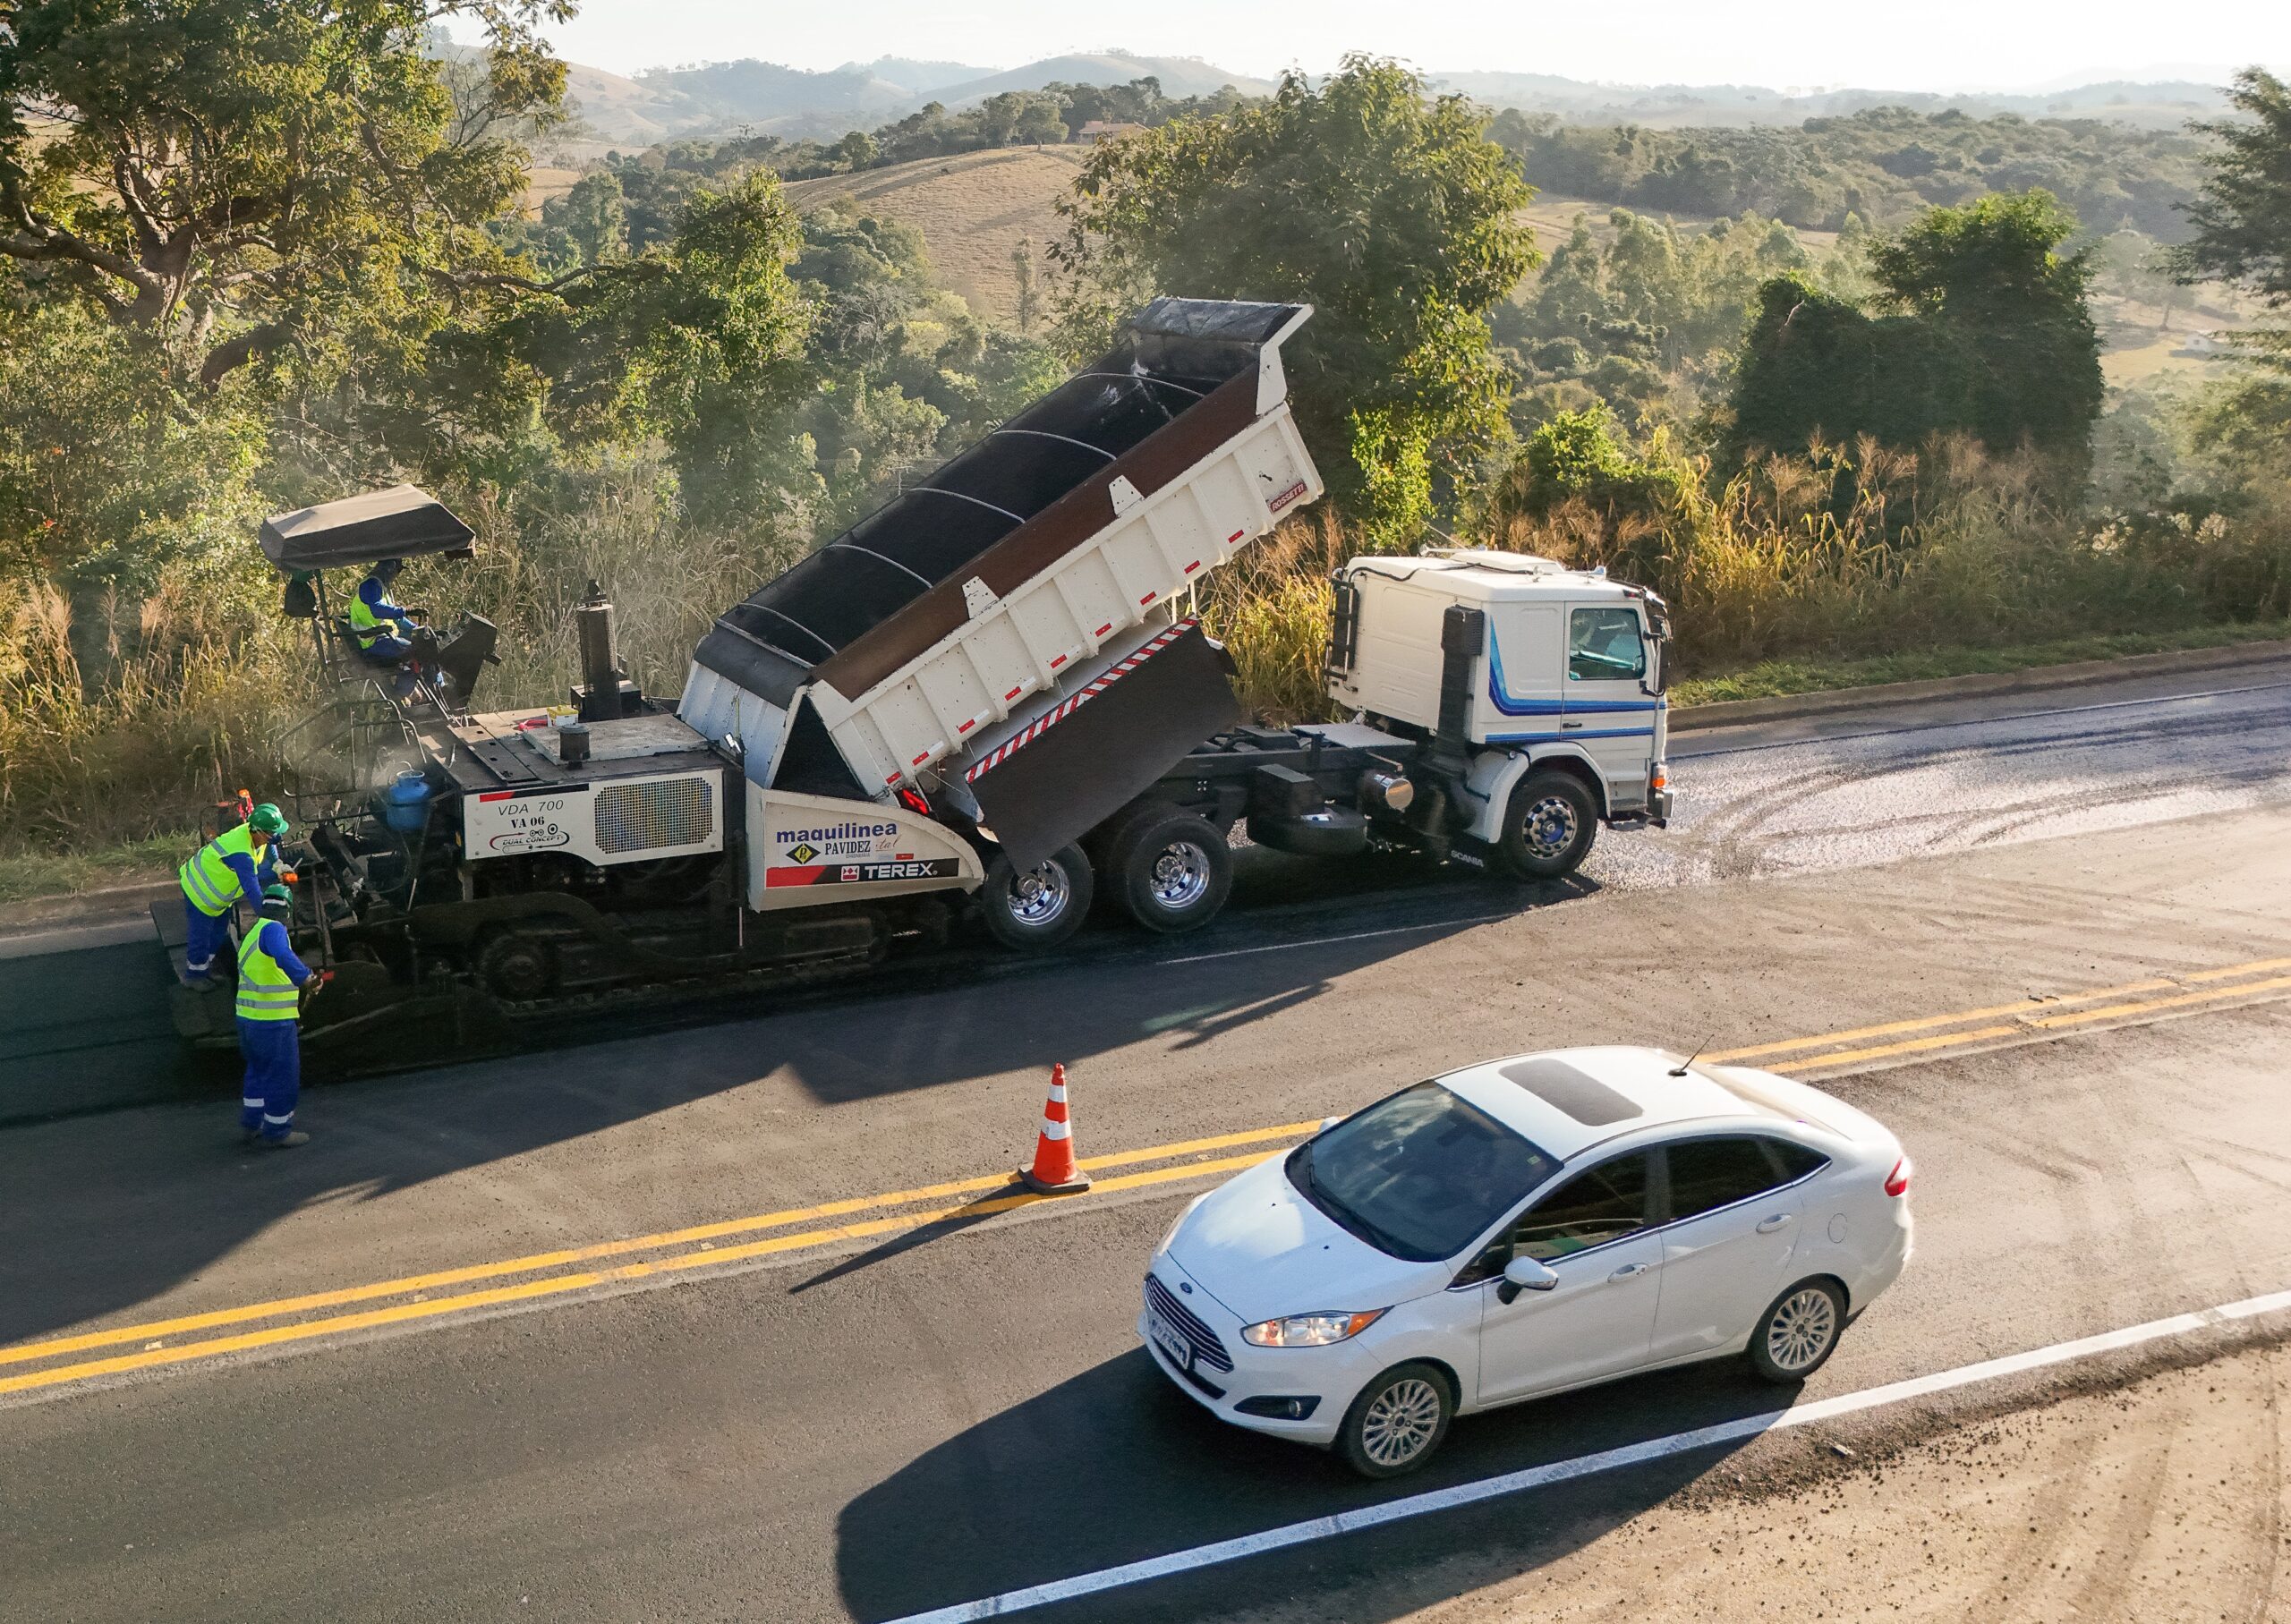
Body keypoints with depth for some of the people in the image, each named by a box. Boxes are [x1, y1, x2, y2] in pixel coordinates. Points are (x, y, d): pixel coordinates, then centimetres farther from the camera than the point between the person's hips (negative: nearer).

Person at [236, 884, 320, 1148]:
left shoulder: (250, 937, 15)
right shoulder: (272, 929, -14)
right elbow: (283, 955, -37)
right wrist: (304, 977, -47)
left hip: (247, 1018, 9)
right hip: (274, 1022, -9)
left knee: (258, 1072, 24)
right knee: (283, 1078, 4)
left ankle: (250, 1126, 32)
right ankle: (276, 1134, 14)